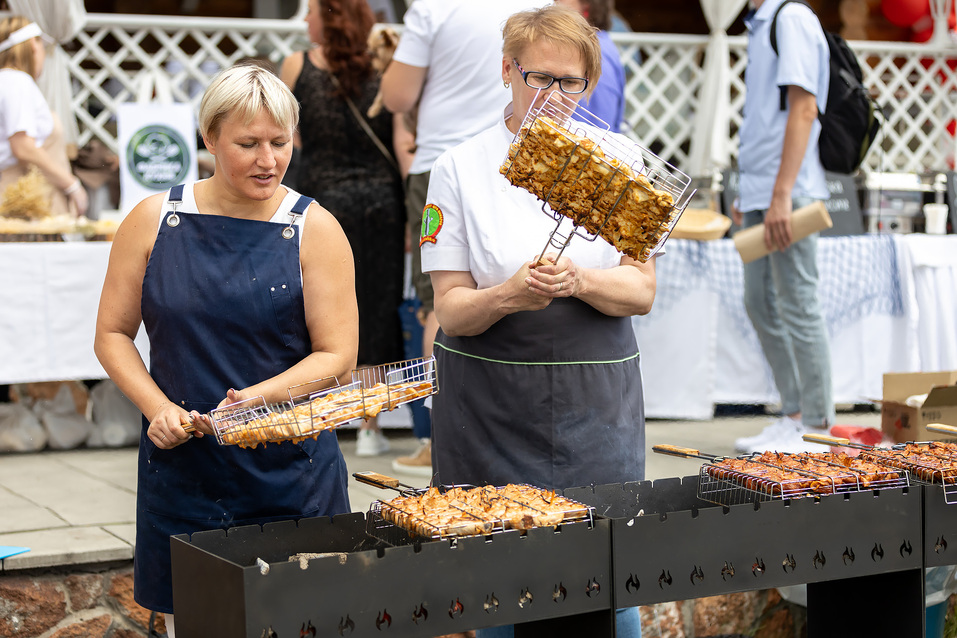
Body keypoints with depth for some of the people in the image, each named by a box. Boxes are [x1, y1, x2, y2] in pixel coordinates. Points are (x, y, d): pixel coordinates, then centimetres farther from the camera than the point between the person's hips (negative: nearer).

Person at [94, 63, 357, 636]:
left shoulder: (314, 230, -1)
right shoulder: (154, 222, 3)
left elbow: (337, 357, -4)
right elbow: (112, 334, 8)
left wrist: (261, 395, -20)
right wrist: (158, 407, -8)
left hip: (293, 476, -1)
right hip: (180, 469, 1)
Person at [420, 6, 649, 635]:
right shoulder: (461, 168, -1)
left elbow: (642, 290, 1)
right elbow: (451, 311, -4)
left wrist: (578, 280, -19)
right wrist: (508, 294, -24)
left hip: (597, 400, 2)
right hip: (491, 406, -1)